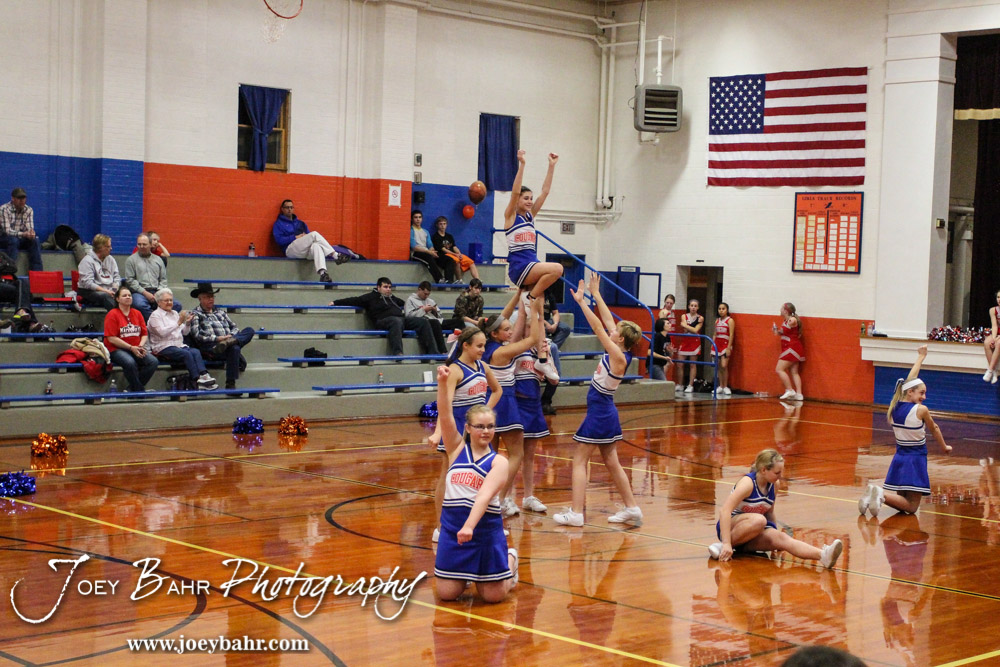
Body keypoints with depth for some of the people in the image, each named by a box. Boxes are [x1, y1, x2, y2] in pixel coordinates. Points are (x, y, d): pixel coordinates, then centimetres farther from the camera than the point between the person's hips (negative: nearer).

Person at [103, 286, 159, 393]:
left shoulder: (137, 314, 14)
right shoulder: (112, 314, -3)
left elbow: (145, 334, 14)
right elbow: (111, 338, -11)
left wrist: (141, 346, -8)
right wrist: (131, 348, -16)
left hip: (136, 349, 6)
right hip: (117, 349, -6)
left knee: (153, 361, -21)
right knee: (130, 362, -37)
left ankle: (132, 388, -12)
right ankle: (139, 390, -18)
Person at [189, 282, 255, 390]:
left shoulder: (221, 312, 32)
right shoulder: (195, 314, 12)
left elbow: (234, 327, 26)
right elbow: (197, 335, -2)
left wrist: (231, 336, 1)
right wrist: (217, 338, -13)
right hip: (209, 348, -6)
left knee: (250, 330, -17)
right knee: (234, 348, -38)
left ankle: (229, 342, -40)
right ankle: (230, 384, -42)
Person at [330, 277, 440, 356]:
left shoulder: (392, 298, 31)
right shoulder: (371, 297, 13)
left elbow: (404, 303, 44)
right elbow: (354, 300, 8)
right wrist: (336, 302, 1)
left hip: (402, 318, 7)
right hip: (384, 320, -7)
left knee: (423, 322, -9)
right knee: (397, 321, -41)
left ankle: (432, 353, -17)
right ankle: (397, 352, -55)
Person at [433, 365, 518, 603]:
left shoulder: (498, 462, -5)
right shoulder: (457, 449, 2)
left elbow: (484, 496, -20)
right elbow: (445, 416, -12)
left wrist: (470, 526, -35)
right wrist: (443, 383, -28)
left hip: (485, 528, -2)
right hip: (452, 525, 2)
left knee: (493, 596, 4)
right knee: (447, 594, 1)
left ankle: (510, 559, 36)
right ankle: (466, 574, 35)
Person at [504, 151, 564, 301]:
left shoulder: (530, 215, 17)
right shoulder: (510, 216, 1)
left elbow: (545, 191, 15)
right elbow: (515, 192, -13)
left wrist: (551, 166, 10)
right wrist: (521, 164, -19)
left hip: (532, 265, 7)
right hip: (518, 267, -7)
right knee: (557, 268, -25)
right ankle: (530, 297, -14)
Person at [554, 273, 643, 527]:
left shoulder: (619, 358, -20)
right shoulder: (618, 353, 2)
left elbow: (598, 327, -21)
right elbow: (607, 321, 9)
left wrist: (581, 301, -17)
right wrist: (595, 294, 12)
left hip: (599, 412, -9)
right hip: (606, 412, 9)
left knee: (579, 461, -4)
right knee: (612, 463, 15)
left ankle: (576, 513, -6)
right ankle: (632, 508, 18)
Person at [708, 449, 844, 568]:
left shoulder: (774, 485, 3)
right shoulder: (748, 482, -18)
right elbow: (724, 510, -27)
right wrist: (726, 543, -34)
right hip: (730, 526, -5)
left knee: (780, 538, -28)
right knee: (758, 520, -38)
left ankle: (823, 555, -52)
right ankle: (723, 546, -27)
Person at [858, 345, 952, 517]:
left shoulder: (895, 407, 2)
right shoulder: (921, 410, -13)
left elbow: (909, 381, 16)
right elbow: (934, 429, 7)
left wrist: (921, 357, 28)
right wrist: (944, 447, 26)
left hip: (899, 458, 6)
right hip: (916, 461, -6)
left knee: (902, 503, 15)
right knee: (912, 506, -3)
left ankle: (875, 491, -12)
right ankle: (882, 494, -29)